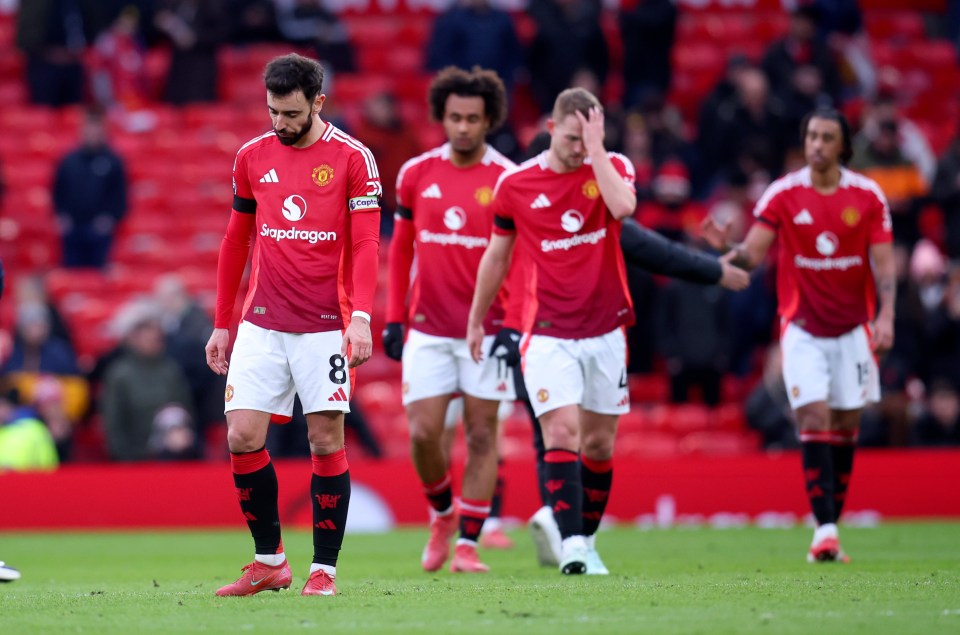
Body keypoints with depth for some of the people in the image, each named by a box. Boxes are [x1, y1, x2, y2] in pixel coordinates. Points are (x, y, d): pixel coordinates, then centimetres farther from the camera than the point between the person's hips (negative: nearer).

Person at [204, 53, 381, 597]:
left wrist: (361, 317, -20)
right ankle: (269, 562, 10)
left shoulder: (352, 158, -4)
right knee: (243, 437, -4)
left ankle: (325, 569, 6)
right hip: (261, 325, 4)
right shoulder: (253, 156, 8)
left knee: (326, 440, -3)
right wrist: (222, 324, 15)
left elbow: (365, 244, -7)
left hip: (325, 326, -4)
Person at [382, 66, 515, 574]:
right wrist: (393, 318, 9)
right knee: (423, 433, -3)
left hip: (488, 329, -2)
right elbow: (400, 249, 13)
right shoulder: (416, 174, 3)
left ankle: (468, 543, 5)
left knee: (481, 434, -1)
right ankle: (442, 513, 24)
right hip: (428, 327, 2)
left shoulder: (508, 179, -5)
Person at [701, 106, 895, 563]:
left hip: (853, 328, 2)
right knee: (814, 421, -13)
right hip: (803, 329, -2)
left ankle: (833, 523, 14)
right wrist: (726, 247, -31)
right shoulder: (783, 193, -5)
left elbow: (883, 263, -1)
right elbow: (752, 254, -9)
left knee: (845, 427, 4)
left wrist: (886, 316, -14)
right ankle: (824, 530, -16)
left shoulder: (867, 195, -2)